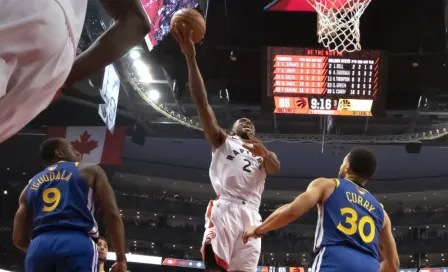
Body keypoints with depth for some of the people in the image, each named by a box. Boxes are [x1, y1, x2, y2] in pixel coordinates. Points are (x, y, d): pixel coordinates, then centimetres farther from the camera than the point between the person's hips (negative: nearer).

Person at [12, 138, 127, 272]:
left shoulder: (31, 185, 30)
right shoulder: (90, 171, 19)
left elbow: (19, 238, 24)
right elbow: (112, 214, 6)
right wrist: (121, 259, 6)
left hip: (38, 248, 5)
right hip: (78, 245, -4)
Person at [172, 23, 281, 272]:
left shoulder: (264, 153, 31)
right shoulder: (222, 141, 21)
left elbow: (276, 169, 7)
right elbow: (201, 103, 8)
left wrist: (264, 153, -16)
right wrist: (191, 58, -2)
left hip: (251, 215, 3)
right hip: (225, 209, -3)